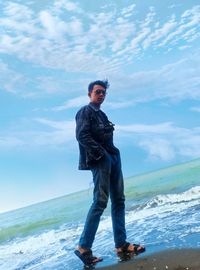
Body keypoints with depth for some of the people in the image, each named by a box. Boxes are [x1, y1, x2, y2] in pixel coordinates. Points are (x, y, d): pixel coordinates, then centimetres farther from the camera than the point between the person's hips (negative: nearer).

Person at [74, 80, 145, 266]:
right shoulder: (85, 112, 0)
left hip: (113, 158, 9)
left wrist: (113, 156, 6)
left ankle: (121, 245, 8)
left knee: (118, 201, 5)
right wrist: (100, 153, -17)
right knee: (100, 201, -14)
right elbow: (82, 136, -13)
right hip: (99, 160, -9)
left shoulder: (102, 115, 24)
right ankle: (83, 247, -8)